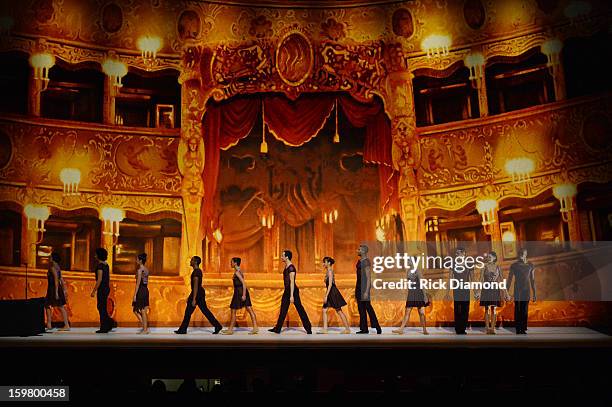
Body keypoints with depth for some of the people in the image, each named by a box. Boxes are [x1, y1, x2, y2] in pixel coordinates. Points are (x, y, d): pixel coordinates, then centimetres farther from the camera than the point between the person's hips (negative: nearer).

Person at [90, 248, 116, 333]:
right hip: (107, 288, 9)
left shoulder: (100, 265, -15)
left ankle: (104, 328, 3)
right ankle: (111, 322, 13)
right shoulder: (106, 265, 12)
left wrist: (94, 291, -17)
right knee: (101, 307, 16)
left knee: (101, 308, -2)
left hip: (101, 289, -9)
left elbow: (99, 279, -20)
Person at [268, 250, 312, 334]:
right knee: (283, 310, 11)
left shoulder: (291, 268, -18)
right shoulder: (286, 266, 12)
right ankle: (277, 329, 15)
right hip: (287, 290, 10)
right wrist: (286, 293, 24)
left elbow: (292, 282, -22)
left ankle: (308, 329, 3)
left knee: (300, 309, -3)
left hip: (293, 290, -10)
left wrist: (291, 296, -25)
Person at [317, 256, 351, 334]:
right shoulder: (328, 271, 13)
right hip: (330, 293, 9)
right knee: (324, 310, 5)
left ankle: (347, 329, 6)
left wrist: (326, 296, -23)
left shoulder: (330, 271, -15)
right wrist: (326, 295, 23)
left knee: (339, 311, -1)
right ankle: (324, 329, 5)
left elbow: (330, 284, -21)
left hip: (333, 292, -9)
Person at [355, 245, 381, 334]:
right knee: (361, 308, 9)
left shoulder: (366, 262, -15)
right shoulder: (359, 261, 13)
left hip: (365, 286, -9)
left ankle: (377, 327, 3)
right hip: (359, 285, 9)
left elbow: (369, 278, -18)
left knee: (367, 306, -6)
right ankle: (364, 329, 13)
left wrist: (366, 291, -23)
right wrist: (356, 290, 21)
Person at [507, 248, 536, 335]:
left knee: (525, 310, 2)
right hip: (517, 291, -1)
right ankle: (518, 329, 1)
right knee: (517, 310, -3)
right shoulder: (513, 265, -2)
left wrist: (534, 293, 5)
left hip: (527, 291, 1)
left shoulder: (530, 266, 3)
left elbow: (532, 280, 7)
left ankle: (523, 329, 8)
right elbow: (509, 279, 0)